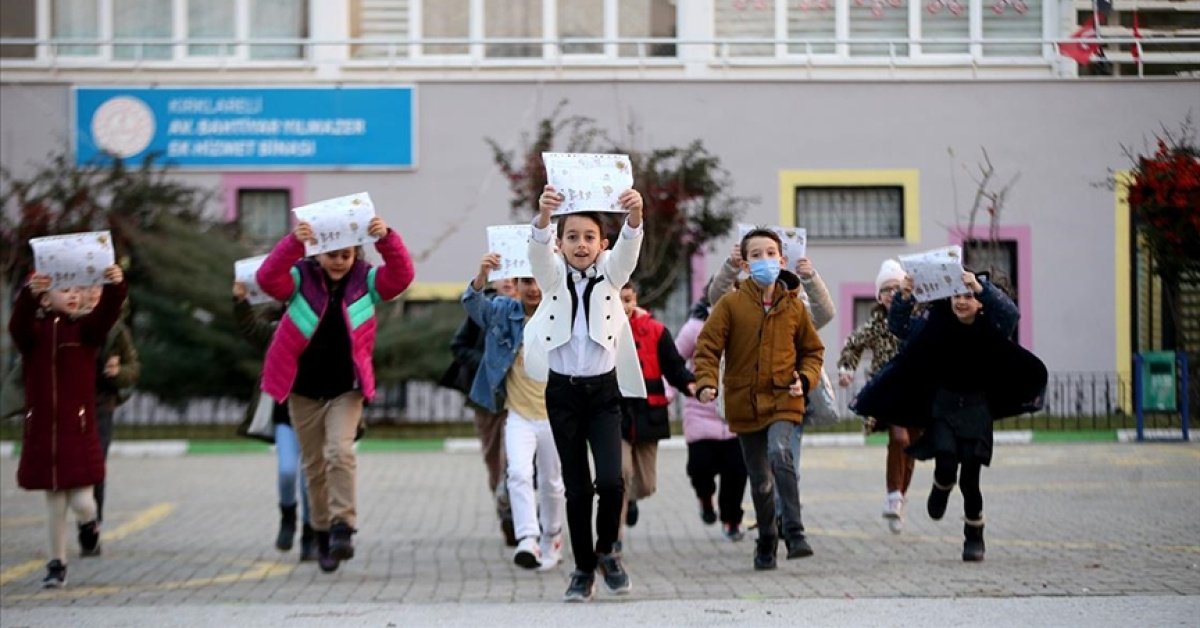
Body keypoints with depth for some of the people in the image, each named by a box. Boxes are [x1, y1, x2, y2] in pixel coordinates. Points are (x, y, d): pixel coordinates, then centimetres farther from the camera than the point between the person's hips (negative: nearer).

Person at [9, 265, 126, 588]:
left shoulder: (85, 328, 2)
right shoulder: (33, 330, 2)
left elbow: (106, 315, -17)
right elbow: (17, 325, -20)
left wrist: (115, 287, -38)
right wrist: (29, 294, -40)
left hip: (79, 428, -1)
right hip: (41, 430, 1)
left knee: (81, 501, -6)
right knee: (54, 501, 7)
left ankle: (89, 524, 29)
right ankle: (57, 564, 22)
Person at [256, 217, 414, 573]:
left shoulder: (366, 280, -3)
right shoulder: (301, 278, -6)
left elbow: (401, 276, -18)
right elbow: (268, 279, -24)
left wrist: (387, 239, -34)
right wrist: (293, 242, -39)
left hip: (346, 389, -1)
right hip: (303, 389, 1)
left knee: (341, 452, -20)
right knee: (314, 465, 9)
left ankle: (343, 528, -20)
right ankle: (323, 534, 22)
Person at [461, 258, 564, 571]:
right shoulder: (504, 312, -3)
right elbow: (475, 305, -17)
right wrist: (482, 275, -40)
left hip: (554, 416, 1)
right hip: (518, 415, -1)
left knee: (551, 485, 12)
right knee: (519, 474, -21)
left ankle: (551, 542, 31)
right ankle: (528, 540, -28)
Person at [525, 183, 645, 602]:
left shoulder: (610, 273, 1)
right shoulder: (553, 276, 0)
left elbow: (629, 249, -20)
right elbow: (538, 250, -22)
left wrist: (634, 217, -43)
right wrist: (543, 216, -45)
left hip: (604, 389, 0)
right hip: (563, 391, 0)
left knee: (610, 479, -14)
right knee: (576, 486, 4)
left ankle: (606, 550, 12)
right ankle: (583, 568, 17)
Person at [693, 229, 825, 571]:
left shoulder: (794, 306, 3)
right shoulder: (731, 304, -3)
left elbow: (812, 350, 14)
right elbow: (707, 347, -4)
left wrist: (805, 378, -5)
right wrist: (706, 382, -21)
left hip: (783, 400, -1)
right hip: (745, 402, 1)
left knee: (780, 453, -28)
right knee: (760, 481, 9)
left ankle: (794, 533, -26)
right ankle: (767, 542, 30)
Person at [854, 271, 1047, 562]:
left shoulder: (990, 326, -10)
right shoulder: (938, 321, -5)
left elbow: (1010, 313, -31)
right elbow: (900, 326, -13)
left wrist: (980, 286, -44)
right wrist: (905, 297, -32)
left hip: (977, 406, -1)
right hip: (943, 404, 1)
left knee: (969, 477, -4)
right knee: (946, 464, -17)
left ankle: (974, 536, 16)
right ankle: (942, 487, 22)